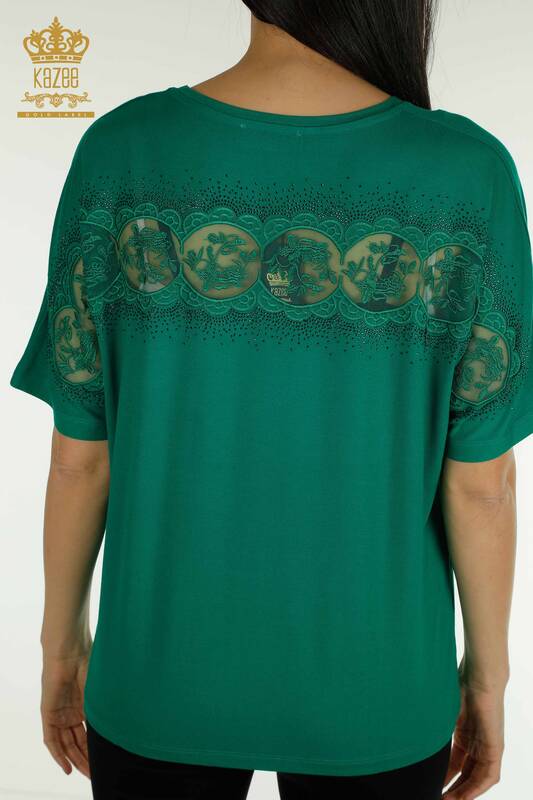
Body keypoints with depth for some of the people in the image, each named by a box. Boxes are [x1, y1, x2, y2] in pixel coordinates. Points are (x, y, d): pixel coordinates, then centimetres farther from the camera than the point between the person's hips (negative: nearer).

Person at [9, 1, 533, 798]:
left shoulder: (122, 151, -15)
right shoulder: (469, 175, -17)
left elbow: (79, 454, -10)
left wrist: (63, 634, 7)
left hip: (165, 667, 1)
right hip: (370, 685, 0)